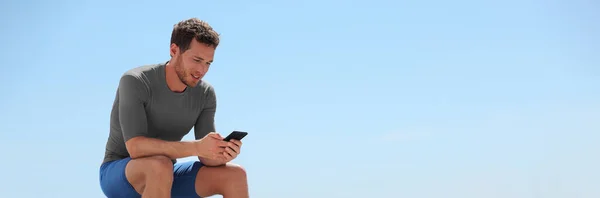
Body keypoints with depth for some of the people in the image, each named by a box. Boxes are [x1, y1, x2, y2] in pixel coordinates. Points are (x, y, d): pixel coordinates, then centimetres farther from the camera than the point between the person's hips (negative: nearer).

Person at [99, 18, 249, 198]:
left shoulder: (205, 94, -7)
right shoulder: (134, 82, -25)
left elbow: (206, 157, -9)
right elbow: (136, 148, -35)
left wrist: (222, 155, -35)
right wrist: (196, 147, -46)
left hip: (165, 182, 6)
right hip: (118, 176, -5)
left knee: (235, 175, -16)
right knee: (161, 166, -40)